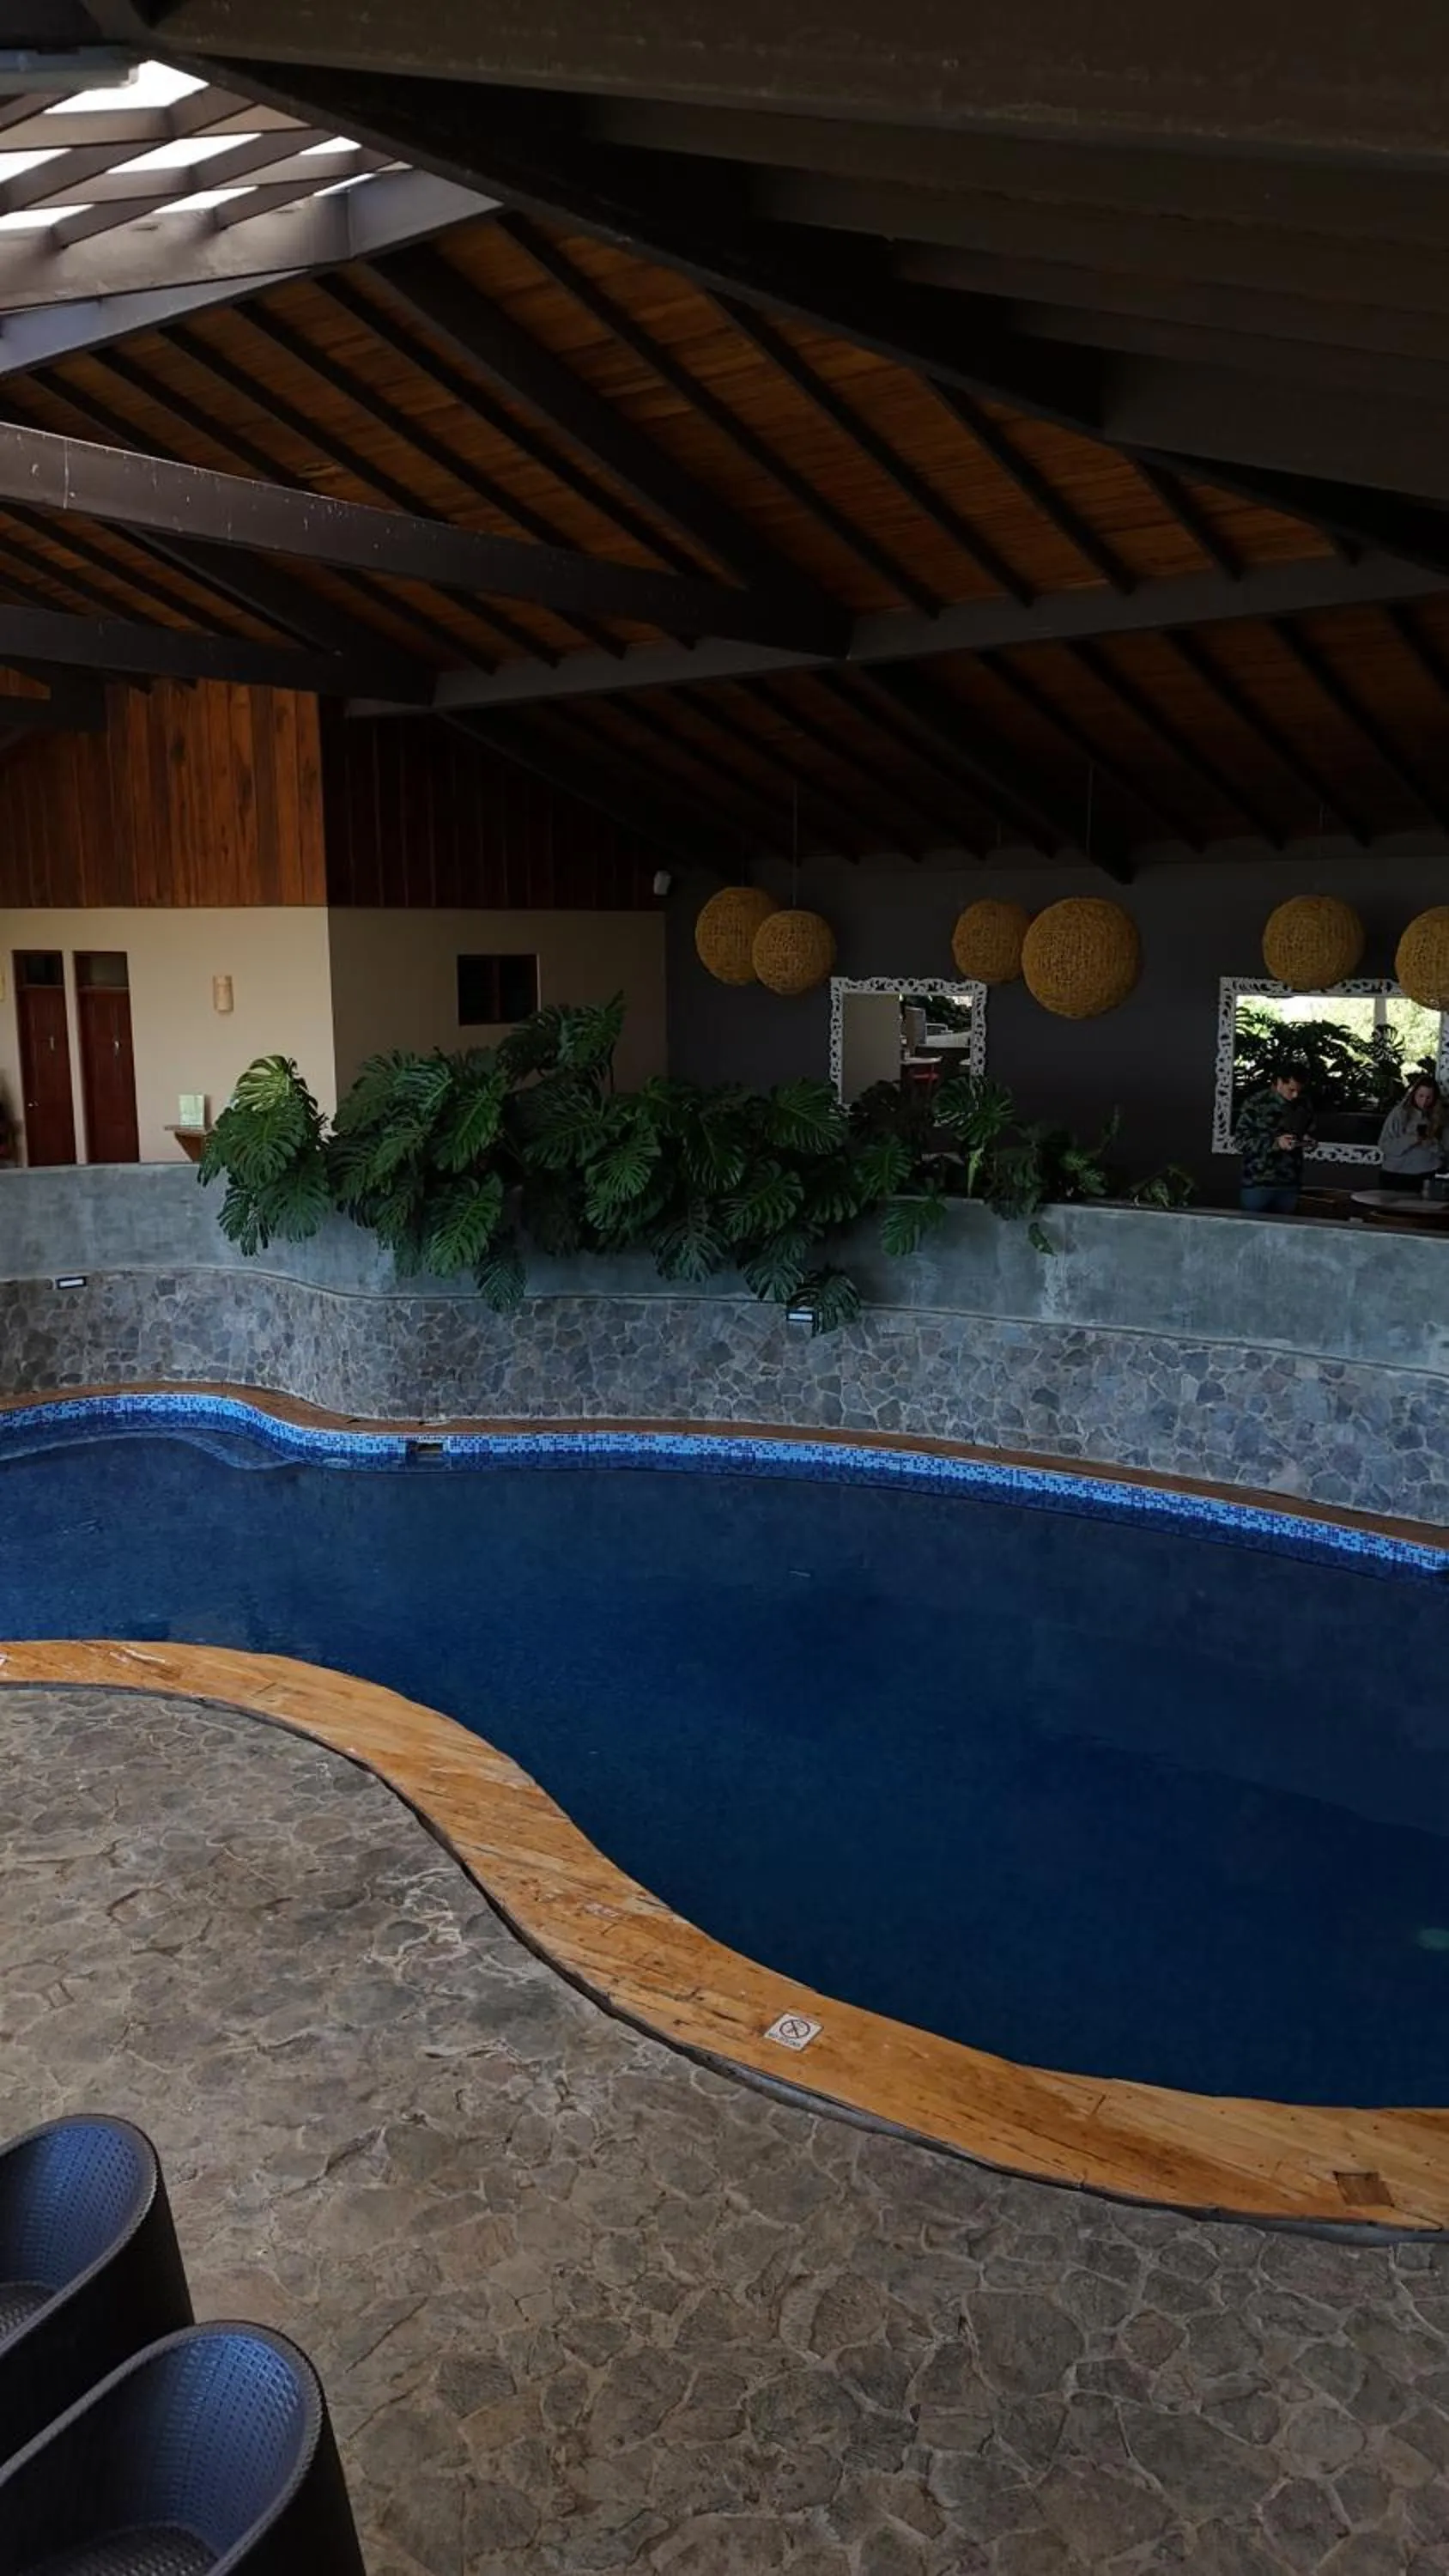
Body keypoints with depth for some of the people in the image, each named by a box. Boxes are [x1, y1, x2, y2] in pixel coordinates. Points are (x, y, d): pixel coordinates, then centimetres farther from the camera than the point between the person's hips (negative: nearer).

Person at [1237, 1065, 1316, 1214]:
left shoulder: (1304, 1105, 6)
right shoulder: (1256, 1103, -8)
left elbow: (1308, 1132, 20)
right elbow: (1242, 1139, -10)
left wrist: (1306, 1141, -4)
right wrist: (1275, 1143, -22)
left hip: (1290, 1185, 4)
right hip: (1258, 1184, -4)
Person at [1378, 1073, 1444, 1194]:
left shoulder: (1437, 1116, 4)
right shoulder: (1399, 1113, -4)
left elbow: (1443, 1150, 6)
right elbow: (1384, 1145, -7)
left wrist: (1432, 1143, -14)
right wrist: (1410, 1140, -19)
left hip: (1427, 1177, 2)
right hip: (1397, 1177, -2)